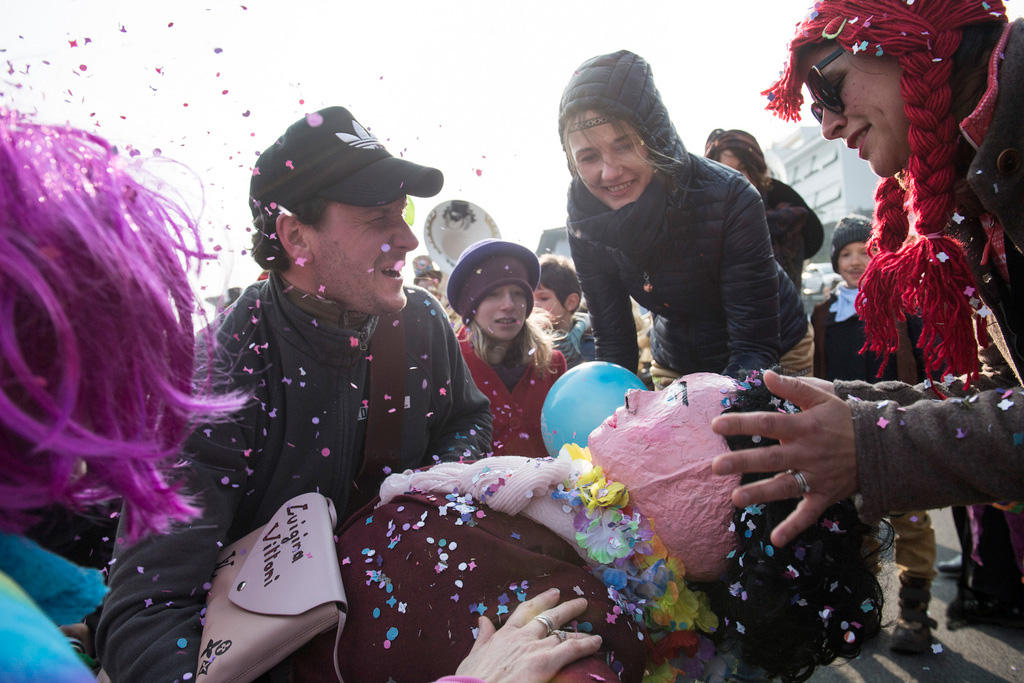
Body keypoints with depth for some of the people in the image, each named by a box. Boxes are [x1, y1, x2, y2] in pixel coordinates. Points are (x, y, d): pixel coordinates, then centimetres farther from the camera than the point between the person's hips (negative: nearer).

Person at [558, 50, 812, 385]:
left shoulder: (729, 199, -32)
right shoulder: (584, 225, -20)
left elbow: (755, 347, -31)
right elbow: (613, 345, -13)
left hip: (775, 353, -2)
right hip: (676, 363, 3)